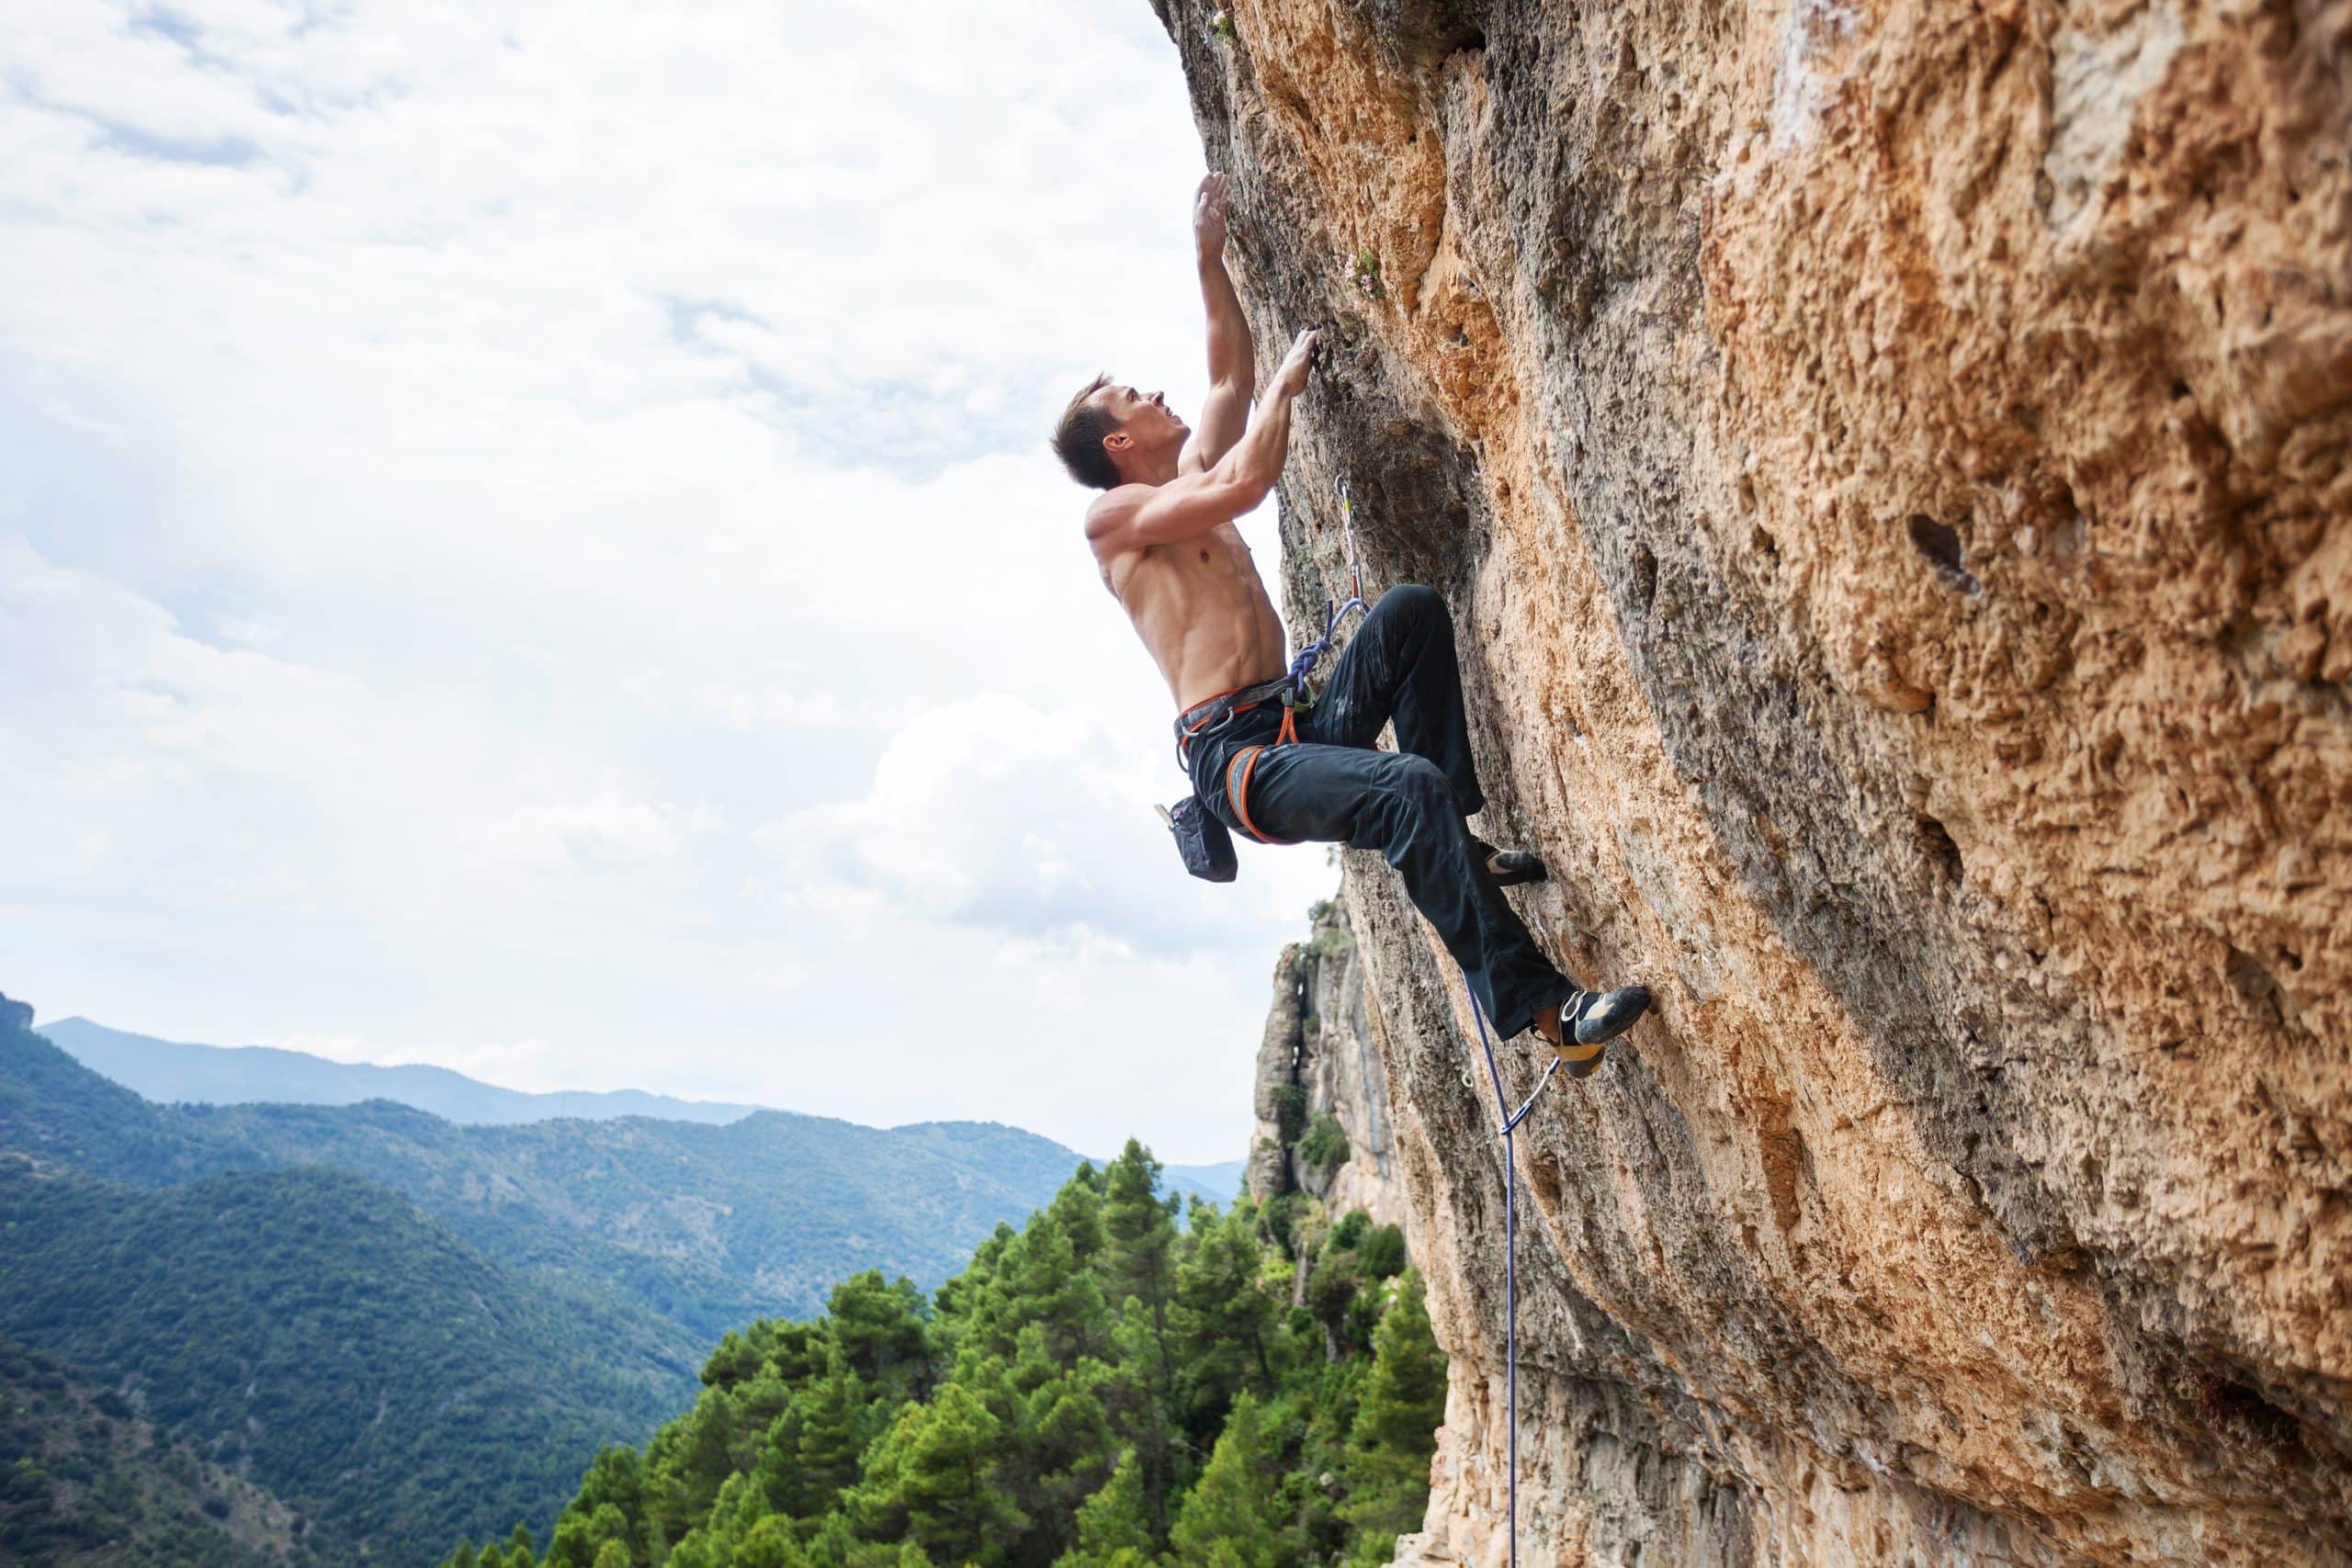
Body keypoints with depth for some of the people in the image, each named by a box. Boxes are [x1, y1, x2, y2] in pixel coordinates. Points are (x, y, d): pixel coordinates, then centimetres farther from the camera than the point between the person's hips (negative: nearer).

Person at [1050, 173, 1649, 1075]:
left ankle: (1456, 844, -8)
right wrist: (1287, 383, 0)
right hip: (1234, 756, -9)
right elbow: (1245, 483, -16)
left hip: (1300, 729, 9)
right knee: (1411, 789, -32)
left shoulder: (1188, 487, 24)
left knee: (1411, 611, -8)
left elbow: (1231, 376, 32)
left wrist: (1210, 257, 31)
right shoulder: (1116, 514, -2)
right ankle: (1539, 1008, -33)